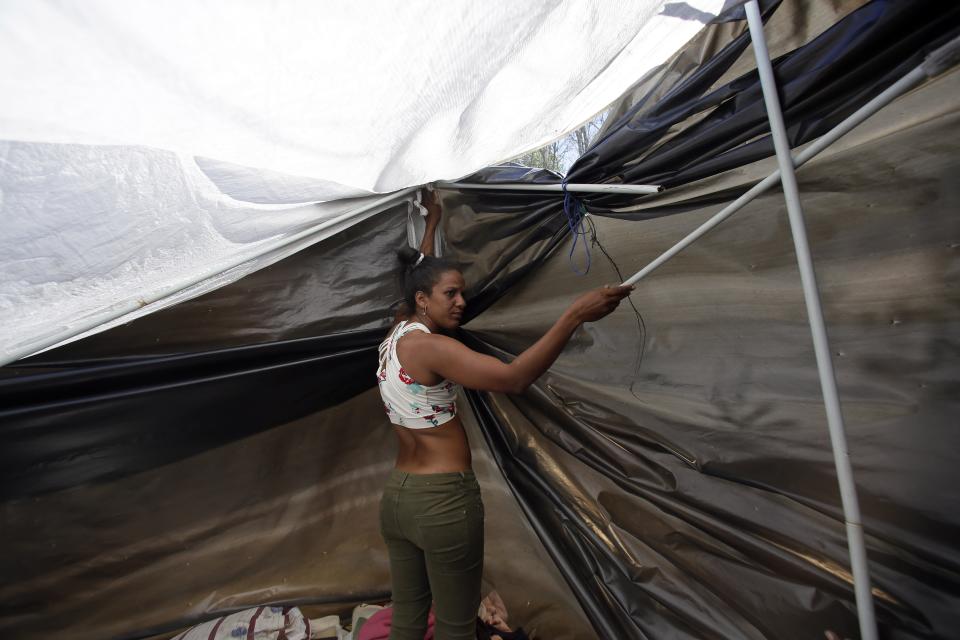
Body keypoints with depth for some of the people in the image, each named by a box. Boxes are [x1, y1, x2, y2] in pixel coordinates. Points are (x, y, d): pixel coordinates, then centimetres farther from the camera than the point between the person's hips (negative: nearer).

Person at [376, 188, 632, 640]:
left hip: (396, 495, 9)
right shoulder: (429, 347, -19)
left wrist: (432, 222, 35)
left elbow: (417, 277, 23)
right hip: (444, 499, -9)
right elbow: (515, 378, -30)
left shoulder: (396, 335, 6)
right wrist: (575, 314, -31)